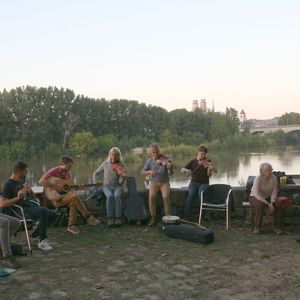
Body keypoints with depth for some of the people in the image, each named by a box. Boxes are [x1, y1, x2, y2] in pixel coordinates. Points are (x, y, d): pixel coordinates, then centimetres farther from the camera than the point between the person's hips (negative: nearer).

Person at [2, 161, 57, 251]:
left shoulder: (22, 180, 16)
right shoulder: (8, 185, -7)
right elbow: (5, 203, -14)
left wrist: (30, 191, 1)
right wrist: (17, 197, -26)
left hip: (33, 206, 8)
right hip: (24, 210, -8)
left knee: (53, 214, 1)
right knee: (44, 211, -33)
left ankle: (36, 234, 14)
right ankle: (42, 241, -26)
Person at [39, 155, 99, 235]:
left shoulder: (68, 172, 9)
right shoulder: (54, 171, -13)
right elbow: (41, 181, -25)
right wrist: (55, 186, -29)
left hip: (65, 195, 7)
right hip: (56, 198, -7)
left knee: (73, 202, -28)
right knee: (75, 197, -30)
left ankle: (71, 225, -18)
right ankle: (88, 217, -22)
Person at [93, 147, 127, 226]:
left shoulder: (121, 166, 1)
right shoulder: (105, 163, 5)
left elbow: (120, 181, -5)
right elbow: (96, 173, 17)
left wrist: (123, 177, -25)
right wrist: (95, 183, 5)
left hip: (117, 186, 0)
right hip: (107, 186, 0)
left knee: (117, 196, -35)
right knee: (110, 196, -34)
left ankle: (118, 218, -35)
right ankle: (110, 218, -34)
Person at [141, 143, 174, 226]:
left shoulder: (166, 159, -2)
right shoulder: (150, 161, 5)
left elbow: (171, 173, -11)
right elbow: (142, 172, 4)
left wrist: (170, 168, -35)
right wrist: (149, 172, -17)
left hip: (164, 182, -1)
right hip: (154, 182, 1)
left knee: (166, 196, -28)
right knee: (152, 196, -26)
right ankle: (153, 217, -15)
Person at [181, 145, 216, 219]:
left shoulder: (207, 162, 0)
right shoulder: (193, 162, 4)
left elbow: (209, 175, -10)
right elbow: (182, 169, -2)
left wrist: (209, 169, -32)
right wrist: (186, 170, -24)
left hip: (204, 183, -1)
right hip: (194, 182, 1)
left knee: (201, 194, -30)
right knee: (191, 194, -27)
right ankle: (186, 215, -21)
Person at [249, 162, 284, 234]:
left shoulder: (274, 178, -12)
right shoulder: (258, 179, -25)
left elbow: (274, 192, -10)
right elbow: (257, 195, -28)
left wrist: (272, 203, -26)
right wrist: (268, 204, -32)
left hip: (267, 198, 4)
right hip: (255, 198, -4)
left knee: (278, 206, -25)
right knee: (261, 205, -37)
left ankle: (277, 227, -10)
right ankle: (257, 227, -22)